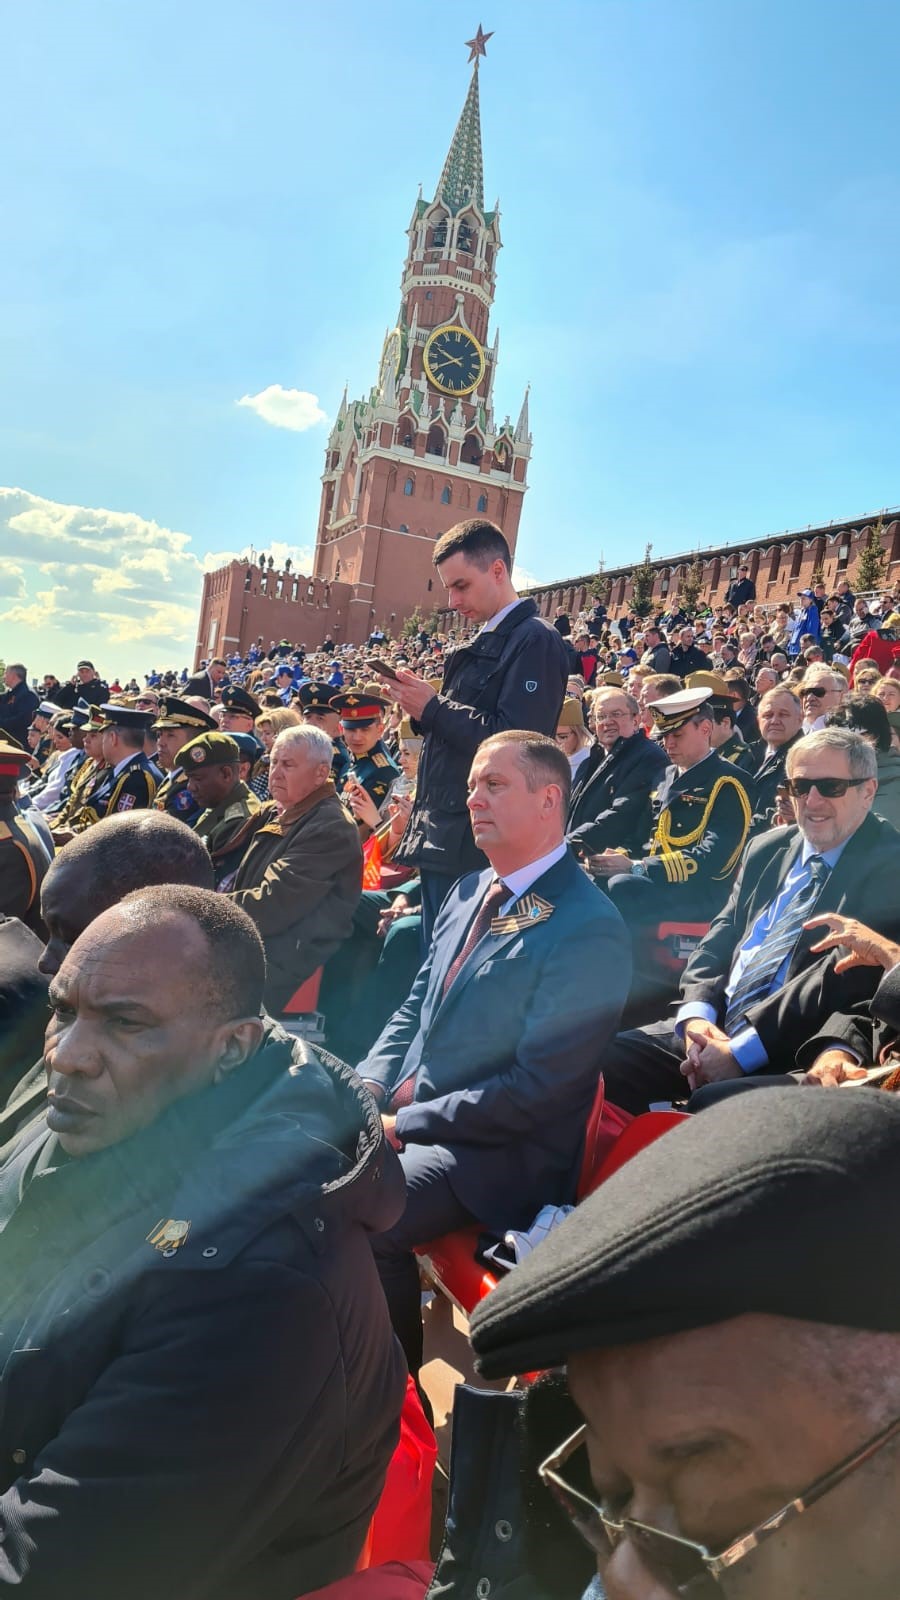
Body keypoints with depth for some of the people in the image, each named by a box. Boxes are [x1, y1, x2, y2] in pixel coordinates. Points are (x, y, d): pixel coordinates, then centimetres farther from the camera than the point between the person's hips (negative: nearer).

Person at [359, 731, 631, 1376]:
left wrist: (406, 1124, -16)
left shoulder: (589, 929, -18)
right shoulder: (470, 892, 8)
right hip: (404, 1115, 8)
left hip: (497, 1153, -8)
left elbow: (533, 1088, -19)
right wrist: (368, 1091, -2)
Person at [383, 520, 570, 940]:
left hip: (474, 847, -9)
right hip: (440, 839, 9)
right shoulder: (480, 644, 18)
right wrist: (423, 709, 2)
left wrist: (433, 707, -14)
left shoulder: (534, 641, -11)